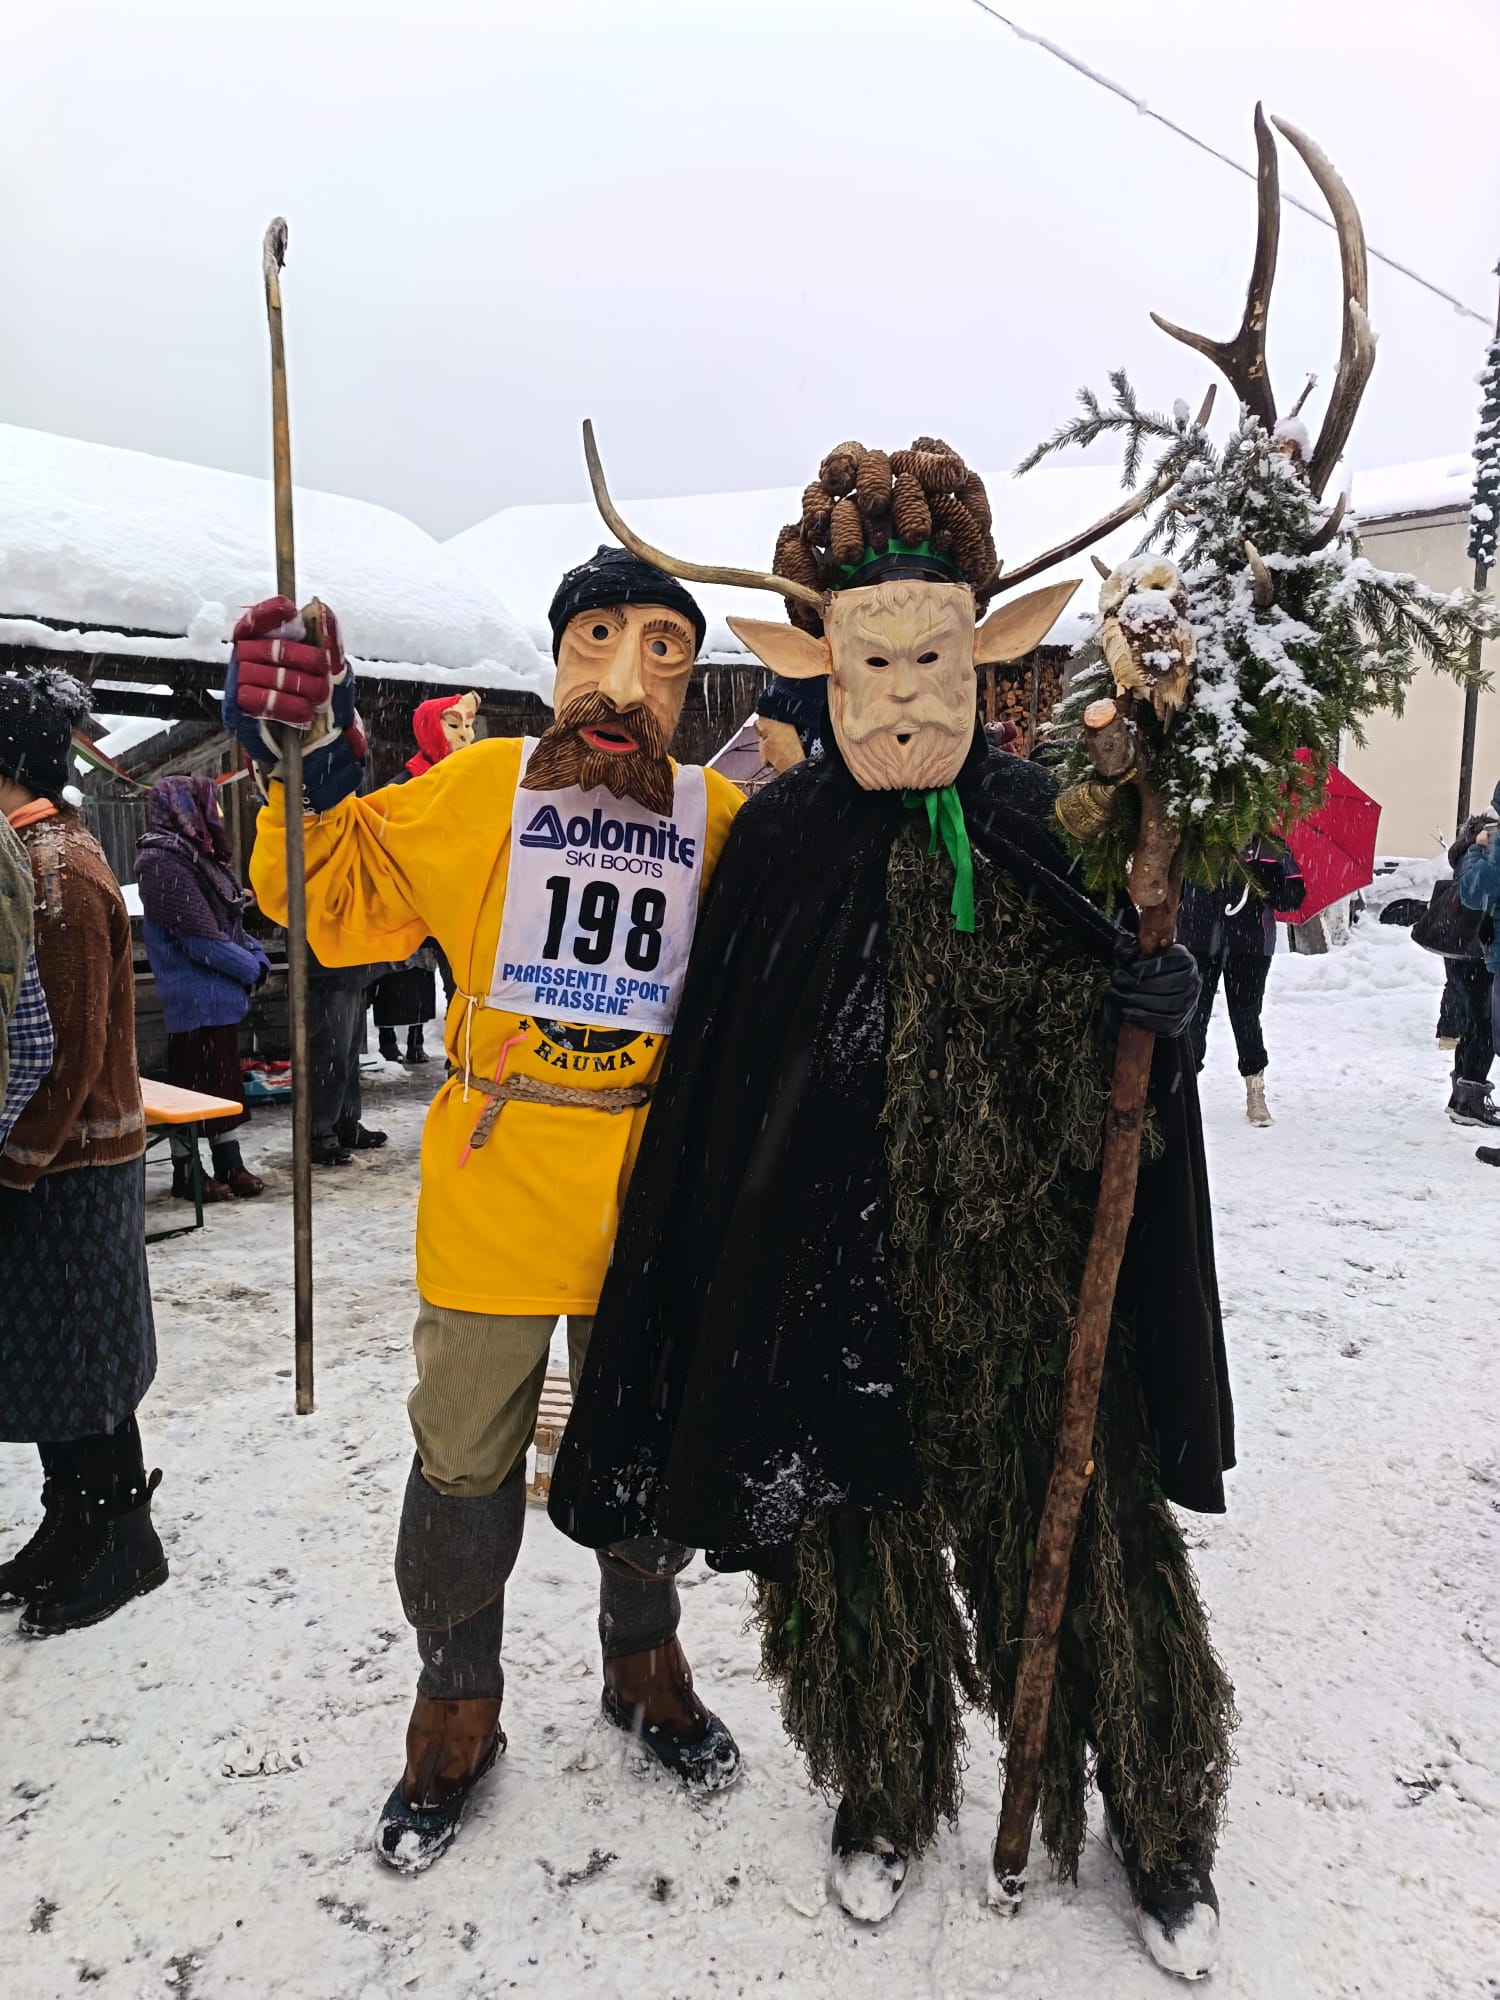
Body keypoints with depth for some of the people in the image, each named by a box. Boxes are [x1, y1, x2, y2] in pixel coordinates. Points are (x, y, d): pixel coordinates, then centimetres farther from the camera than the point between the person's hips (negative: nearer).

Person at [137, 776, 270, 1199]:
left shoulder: (196, 853, 13)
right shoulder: (163, 860, -16)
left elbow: (226, 922, 16)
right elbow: (200, 938, -21)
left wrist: (257, 955, -1)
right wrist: (252, 969, -11)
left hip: (219, 993, 9)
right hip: (194, 997, -9)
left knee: (223, 1078, 13)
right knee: (191, 1082, 1)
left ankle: (229, 1165, 22)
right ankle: (186, 1174, 13)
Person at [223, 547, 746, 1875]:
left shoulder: (721, 818, 1)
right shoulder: (475, 792, -3)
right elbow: (337, 902, 1)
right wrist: (310, 768, -14)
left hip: (650, 1200, 2)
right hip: (494, 1185, -1)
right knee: (465, 1460, 11)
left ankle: (643, 1666, 46)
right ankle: (457, 1707, 38)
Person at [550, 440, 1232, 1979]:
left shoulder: (1048, 822, 0)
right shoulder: (777, 839, -3)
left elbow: (1131, 1022, 10)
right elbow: (718, 1076, -3)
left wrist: (1167, 1004, -15)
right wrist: (696, 1301, -4)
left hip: (1029, 1271, 1)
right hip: (833, 1271, 0)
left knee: (1088, 1536, 11)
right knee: (855, 1536, 13)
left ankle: (1160, 1820, 38)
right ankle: (883, 1790, 42)